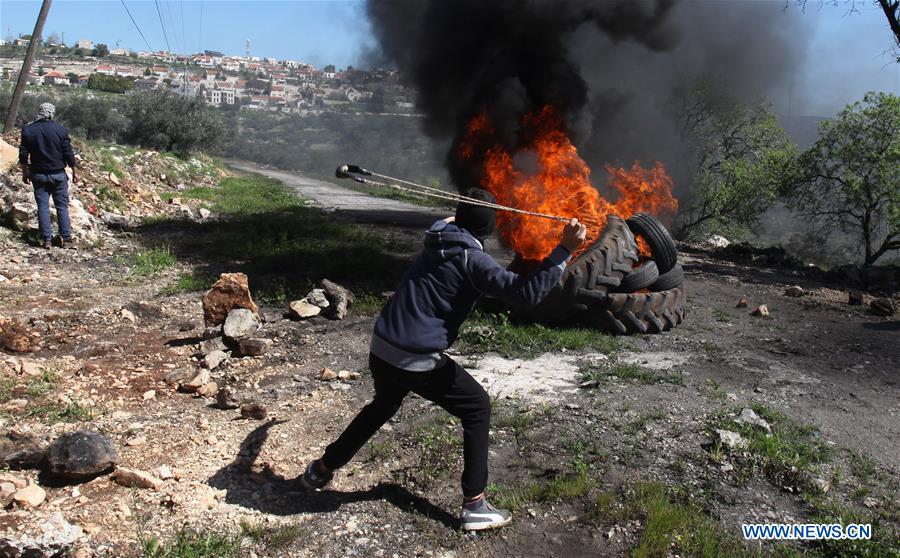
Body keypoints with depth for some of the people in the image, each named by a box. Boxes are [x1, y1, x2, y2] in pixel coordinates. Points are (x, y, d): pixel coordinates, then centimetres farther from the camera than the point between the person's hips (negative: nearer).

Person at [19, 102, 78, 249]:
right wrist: (74, 172, 5)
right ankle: (66, 238, 6)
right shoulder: (61, 130, -8)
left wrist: (25, 173, 11)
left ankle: (47, 239, 4)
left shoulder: (28, 130, -2)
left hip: (38, 175, 1)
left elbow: (23, 155, 1)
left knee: (43, 207, 5)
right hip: (58, 175, -1)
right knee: (62, 207, 6)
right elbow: (69, 153, -5)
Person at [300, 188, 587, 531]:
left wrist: (458, 217, 56)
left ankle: (321, 470, 45)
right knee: (478, 409, 11)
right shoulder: (472, 259, -12)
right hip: (418, 362, -7)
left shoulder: (436, 239, 9)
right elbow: (526, 292, -21)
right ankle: (474, 506, 10)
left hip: (381, 350, 8)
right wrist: (565, 249, -20)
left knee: (382, 407, 34)